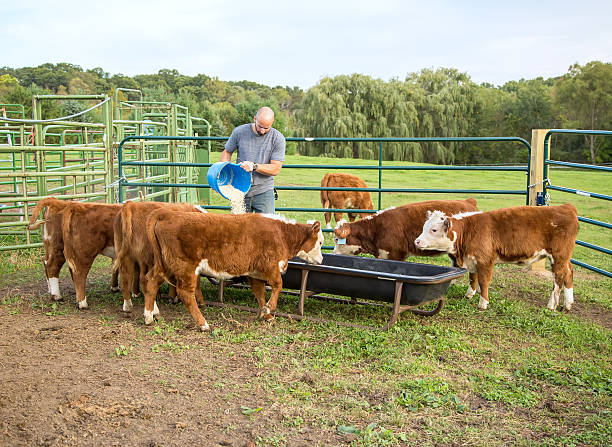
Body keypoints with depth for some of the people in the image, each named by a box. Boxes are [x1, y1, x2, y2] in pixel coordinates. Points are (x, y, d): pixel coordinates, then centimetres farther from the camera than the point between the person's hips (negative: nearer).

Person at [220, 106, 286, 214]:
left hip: (264, 192, -1)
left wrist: (254, 166, -22)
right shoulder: (239, 132, -3)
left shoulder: (278, 138, -7)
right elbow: (227, 152, 12)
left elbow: (276, 169, -9)